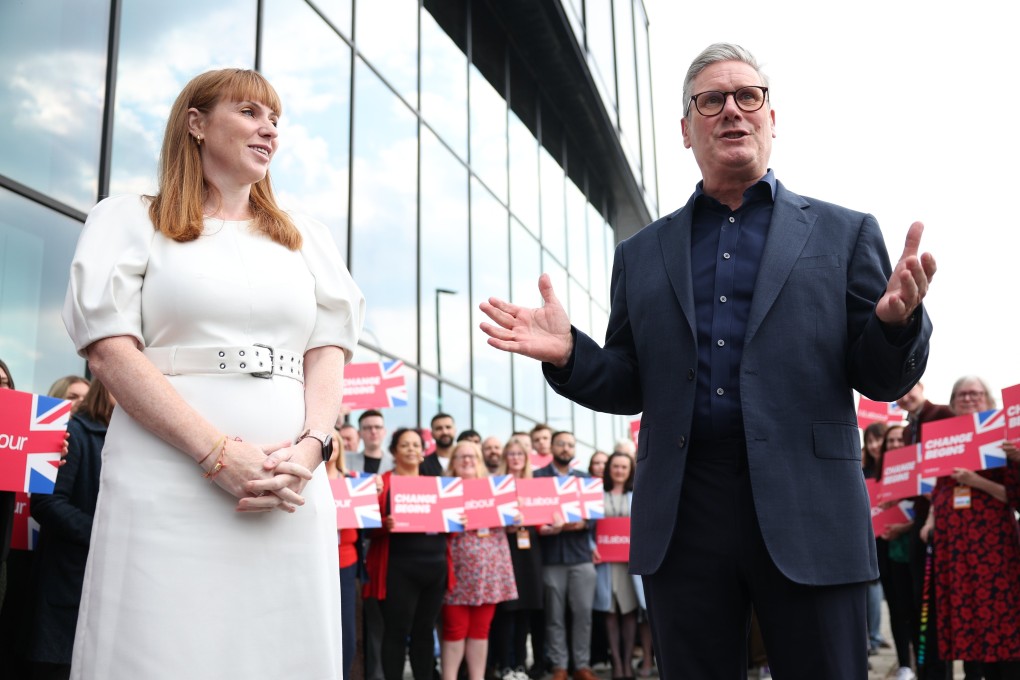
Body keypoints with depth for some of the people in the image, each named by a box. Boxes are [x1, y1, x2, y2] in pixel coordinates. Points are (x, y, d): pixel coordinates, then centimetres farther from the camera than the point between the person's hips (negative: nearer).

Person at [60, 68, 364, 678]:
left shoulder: (310, 240, 20)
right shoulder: (130, 222, 9)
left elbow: (329, 352, 10)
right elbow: (109, 349, -4)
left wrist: (309, 450, -10)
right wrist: (220, 453, -15)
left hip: (292, 488, 3)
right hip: (169, 484, -3)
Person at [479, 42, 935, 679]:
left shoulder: (843, 234, 9)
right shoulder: (641, 254, 14)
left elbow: (884, 380, 5)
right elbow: (631, 388, 13)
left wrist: (896, 321, -17)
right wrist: (569, 354, -6)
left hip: (806, 511, -1)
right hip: (681, 520, 2)